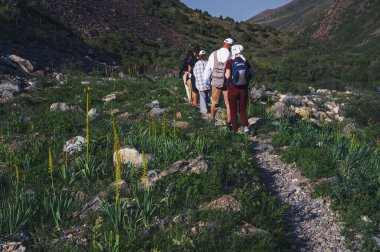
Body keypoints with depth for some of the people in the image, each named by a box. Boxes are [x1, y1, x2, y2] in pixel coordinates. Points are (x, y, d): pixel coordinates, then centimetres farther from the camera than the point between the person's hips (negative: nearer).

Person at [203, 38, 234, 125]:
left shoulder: (213, 54, -3)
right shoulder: (231, 56, -11)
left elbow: (208, 68, 7)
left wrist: (206, 78, 21)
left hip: (215, 82, 3)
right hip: (227, 83, -3)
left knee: (214, 102, 18)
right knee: (229, 104, 6)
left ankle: (212, 119, 30)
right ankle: (229, 122, 7)